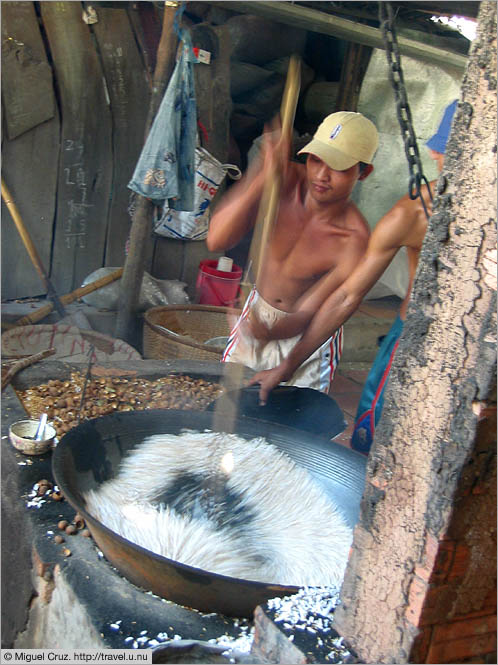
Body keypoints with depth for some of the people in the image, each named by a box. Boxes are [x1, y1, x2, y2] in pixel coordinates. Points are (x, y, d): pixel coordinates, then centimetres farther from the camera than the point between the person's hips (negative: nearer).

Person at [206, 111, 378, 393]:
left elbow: (308, 314, -29)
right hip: (258, 313, 3)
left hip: (310, 335, -3)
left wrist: (271, 332, -52)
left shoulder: (354, 241, -29)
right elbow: (217, 240, -31)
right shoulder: (285, 179, -21)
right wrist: (264, 179, -43)